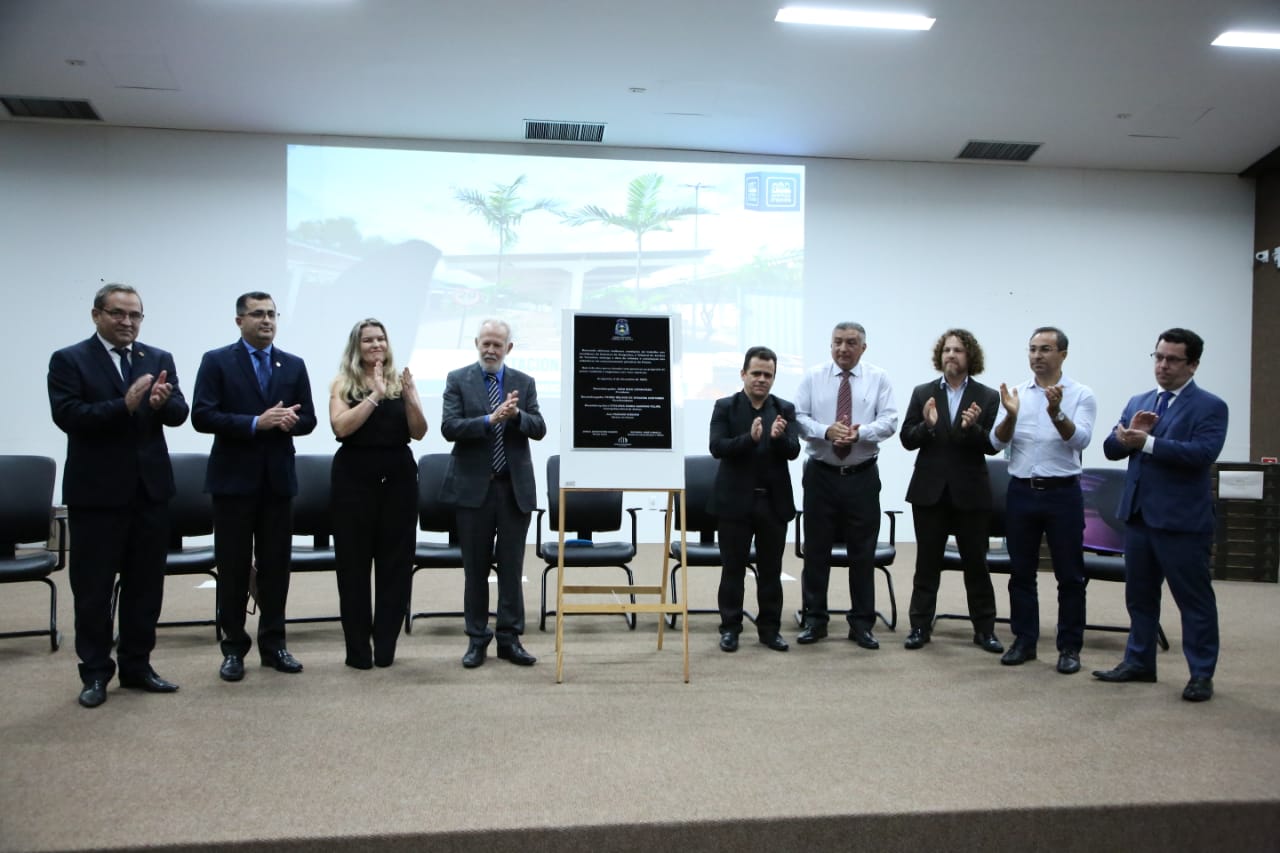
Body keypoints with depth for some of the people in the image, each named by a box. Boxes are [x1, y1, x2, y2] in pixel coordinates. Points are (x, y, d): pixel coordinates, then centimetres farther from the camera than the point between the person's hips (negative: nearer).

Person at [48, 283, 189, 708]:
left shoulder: (159, 359, 8)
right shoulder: (68, 360, -2)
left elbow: (179, 414, -2)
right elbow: (67, 415, -15)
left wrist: (162, 402, -25)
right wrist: (125, 405, -28)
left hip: (150, 488, 4)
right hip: (96, 491, -3)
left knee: (145, 584, 11)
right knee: (93, 588, 6)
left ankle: (137, 665, 23)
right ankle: (95, 673, 18)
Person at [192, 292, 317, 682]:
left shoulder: (294, 365, 10)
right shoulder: (216, 361, -1)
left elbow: (308, 420, 8)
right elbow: (202, 416, -10)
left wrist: (288, 422, -14)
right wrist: (255, 423, -19)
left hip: (278, 477, 3)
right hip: (234, 477, -3)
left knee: (276, 564, 7)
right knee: (233, 566, 3)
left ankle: (273, 643, 18)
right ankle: (234, 648, 14)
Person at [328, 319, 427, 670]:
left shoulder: (402, 381, 7)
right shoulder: (343, 384, 3)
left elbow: (419, 433, 1)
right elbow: (340, 427, -12)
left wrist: (410, 398, -14)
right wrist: (375, 396, -19)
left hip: (398, 477, 2)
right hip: (355, 477, -2)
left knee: (395, 561, 4)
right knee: (354, 562, 2)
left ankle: (386, 645, 14)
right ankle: (357, 648, 11)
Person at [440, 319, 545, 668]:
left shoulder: (524, 383, 7)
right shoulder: (458, 380, 1)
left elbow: (539, 430, 0)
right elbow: (449, 427, -10)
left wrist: (517, 414, -19)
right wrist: (490, 419, -22)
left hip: (516, 486, 2)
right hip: (474, 486, -1)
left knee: (512, 566, 5)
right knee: (475, 567, 7)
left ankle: (509, 639, 16)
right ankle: (477, 639, 19)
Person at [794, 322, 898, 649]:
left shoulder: (879, 378, 3)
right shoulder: (813, 377, 3)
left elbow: (889, 421, -6)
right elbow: (798, 417, -3)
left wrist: (860, 432, -23)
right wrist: (826, 431, -21)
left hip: (862, 477, 0)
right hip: (821, 474, 0)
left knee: (863, 552, 6)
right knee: (816, 549, 6)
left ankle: (862, 623, 17)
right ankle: (814, 619, 18)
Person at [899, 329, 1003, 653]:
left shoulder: (987, 397, 0)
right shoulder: (923, 393, 4)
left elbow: (993, 445, -5)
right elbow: (907, 439, 0)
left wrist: (972, 428, -23)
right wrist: (927, 425, -19)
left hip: (970, 492, -1)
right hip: (930, 490, 1)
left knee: (976, 562, 7)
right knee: (927, 562, 7)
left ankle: (984, 629, 18)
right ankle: (920, 626, 15)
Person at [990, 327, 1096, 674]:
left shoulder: (1080, 395, -2)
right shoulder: (1016, 393, 6)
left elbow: (1080, 440, -15)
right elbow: (997, 442, -2)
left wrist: (1056, 413, -31)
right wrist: (1010, 414, -20)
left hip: (1062, 492, -3)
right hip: (1021, 491, 3)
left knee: (1070, 575, 4)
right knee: (1021, 572, 10)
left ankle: (1070, 647, 15)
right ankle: (1024, 641, 21)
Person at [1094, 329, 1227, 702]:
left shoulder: (1210, 407, -5)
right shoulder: (1138, 402, 14)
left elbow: (1203, 452, -21)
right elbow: (1111, 448, 8)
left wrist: (1147, 442, -25)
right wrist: (1128, 434, -13)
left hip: (1182, 520, -6)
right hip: (1138, 514, 6)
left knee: (1194, 598, 4)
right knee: (1139, 595, 15)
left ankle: (1202, 674, 15)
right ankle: (1139, 662, 28)